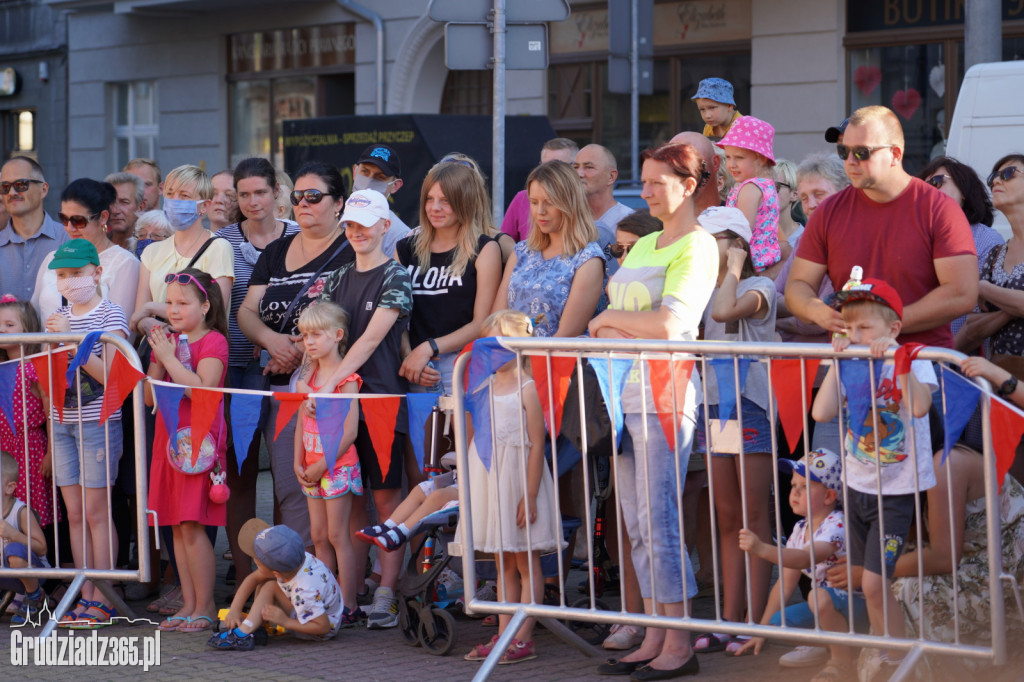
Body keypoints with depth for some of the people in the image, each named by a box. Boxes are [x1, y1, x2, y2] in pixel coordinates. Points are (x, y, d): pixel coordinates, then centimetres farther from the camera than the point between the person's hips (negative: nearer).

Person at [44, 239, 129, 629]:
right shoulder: (60, 318, 14)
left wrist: (70, 339, -20)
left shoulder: (110, 316, -5)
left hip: (98, 422, -6)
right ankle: (85, 597, 10)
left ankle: (101, 600, 0)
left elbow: (108, 374, -16)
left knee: (96, 511, -5)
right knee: (74, 513, 6)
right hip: (62, 422, 6)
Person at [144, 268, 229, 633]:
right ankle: (188, 604, 12)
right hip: (170, 437, 7)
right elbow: (149, 396, 10)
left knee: (192, 525, -9)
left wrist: (170, 356, -17)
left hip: (198, 439, -7)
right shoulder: (168, 342, 14)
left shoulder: (213, 341, -6)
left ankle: (205, 606, -2)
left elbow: (203, 390, -20)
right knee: (178, 526, 7)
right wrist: (158, 361, -4)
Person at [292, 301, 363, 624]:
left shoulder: (345, 379, -11)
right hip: (312, 469, 7)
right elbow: (301, 423, 14)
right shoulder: (309, 378, 11)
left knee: (337, 535, -6)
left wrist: (322, 465, -16)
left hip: (337, 466, -7)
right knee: (319, 536, 9)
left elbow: (350, 431, -16)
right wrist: (299, 464, 3)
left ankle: (348, 606, -2)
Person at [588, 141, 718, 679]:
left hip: (664, 393, -8)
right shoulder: (643, 245, 20)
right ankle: (653, 639, 11)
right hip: (625, 391, 8)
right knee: (637, 524, 7)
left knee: (659, 520, -9)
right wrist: (630, 329, -3)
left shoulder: (697, 247, -5)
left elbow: (668, 324, -16)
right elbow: (602, 329, 19)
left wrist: (610, 318, -2)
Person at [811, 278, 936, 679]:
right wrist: (837, 362, -13)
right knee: (865, 582, 13)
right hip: (856, 487, 6)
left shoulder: (912, 363, -11)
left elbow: (919, 406, -32)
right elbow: (821, 412, -14)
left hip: (895, 493, -6)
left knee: (873, 582, -10)